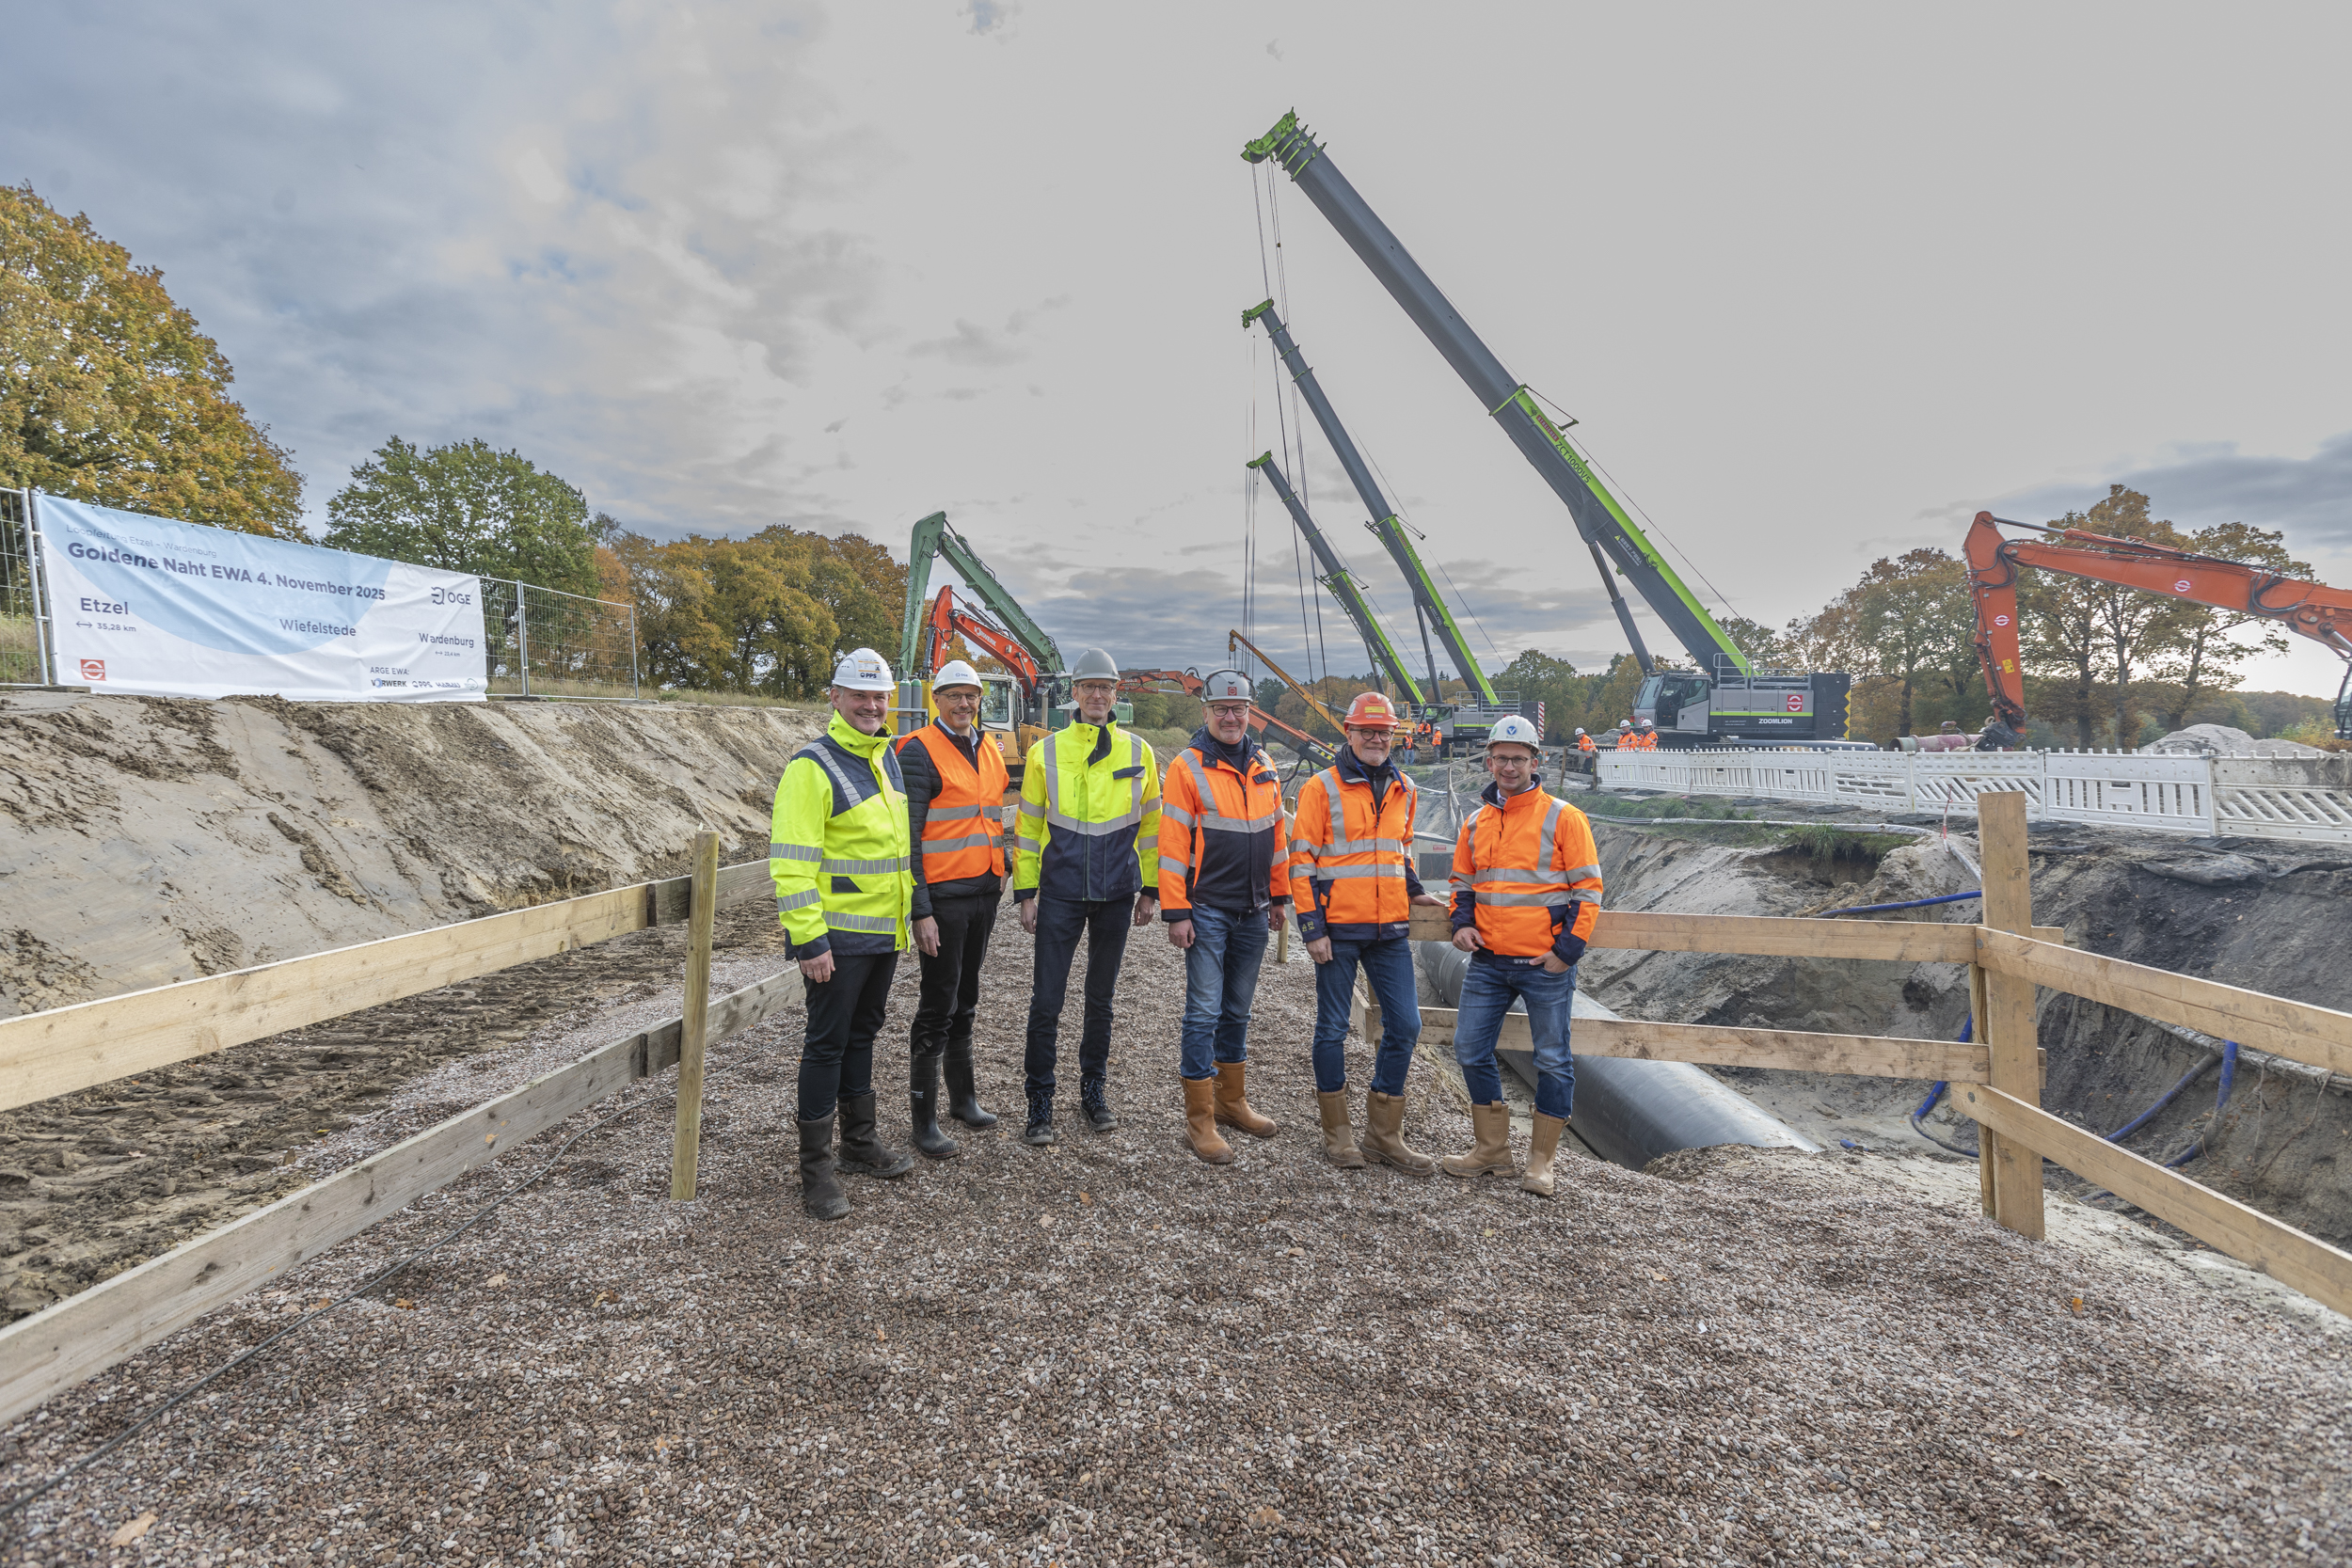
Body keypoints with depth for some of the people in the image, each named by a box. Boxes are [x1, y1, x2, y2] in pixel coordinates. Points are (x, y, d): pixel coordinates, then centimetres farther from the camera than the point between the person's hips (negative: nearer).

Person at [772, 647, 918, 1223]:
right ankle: (816, 1168, 14)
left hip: (886, 931, 8)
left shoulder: (887, 756, 11)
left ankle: (860, 1140, 33)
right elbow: (791, 862, -18)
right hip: (838, 936, -7)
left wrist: (909, 910, 19)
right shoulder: (812, 766, -14)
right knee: (827, 1043, 2)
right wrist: (808, 940, -21)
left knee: (862, 1033, 19)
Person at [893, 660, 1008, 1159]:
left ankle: (963, 1098, 32)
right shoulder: (920, 752, -10)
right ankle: (924, 1120, 11)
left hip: (983, 894, 7)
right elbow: (907, 838, -14)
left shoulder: (990, 752, 12)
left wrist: (1000, 873, 15)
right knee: (938, 1006, 0)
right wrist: (920, 911, -18)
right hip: (943, 897, -7)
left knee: (965, 1000, 18)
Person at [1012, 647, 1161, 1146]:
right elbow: (1027, 826, 4)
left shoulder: (1138, 753, 4)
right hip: (1060, 894, -1)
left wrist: (1150, 889, 9)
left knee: (1101, 998, 14)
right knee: (1046, 1001, -1)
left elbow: (1151, 825, 10)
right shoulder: (1046, 752, 1)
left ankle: (1094, 1091, 30)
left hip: (1116, 895, 2)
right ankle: (1039, 1105, 13)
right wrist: (1025, 891, 0)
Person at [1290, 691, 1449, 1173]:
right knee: (1333, 1028, 5)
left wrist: (1414, 892, 11)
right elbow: (1302, 861, -6)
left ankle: (1384, 1133, 19)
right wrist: (1312, 928, -10)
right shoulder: (1321, 788, -5)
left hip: (1390, 930, 5)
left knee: (1405, 1024, 5)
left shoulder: (1404, 789, 11)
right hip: (1338, 928, -5)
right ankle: (1337, 1131, 20)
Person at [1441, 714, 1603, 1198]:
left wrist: (1567, 950, -12)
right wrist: (1462, 922, 1)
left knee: (1552, 1060, 5)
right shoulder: (1476, 823, 9)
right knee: (1470, 1049, 6)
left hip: (1546, 964, -5)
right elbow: (1463, 883, 20)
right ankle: (1493, 1149, 22)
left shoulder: (1562, 817, -5)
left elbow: (1588, 889, -5)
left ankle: (1541, 1159, 20)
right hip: (1488, 962, 5)